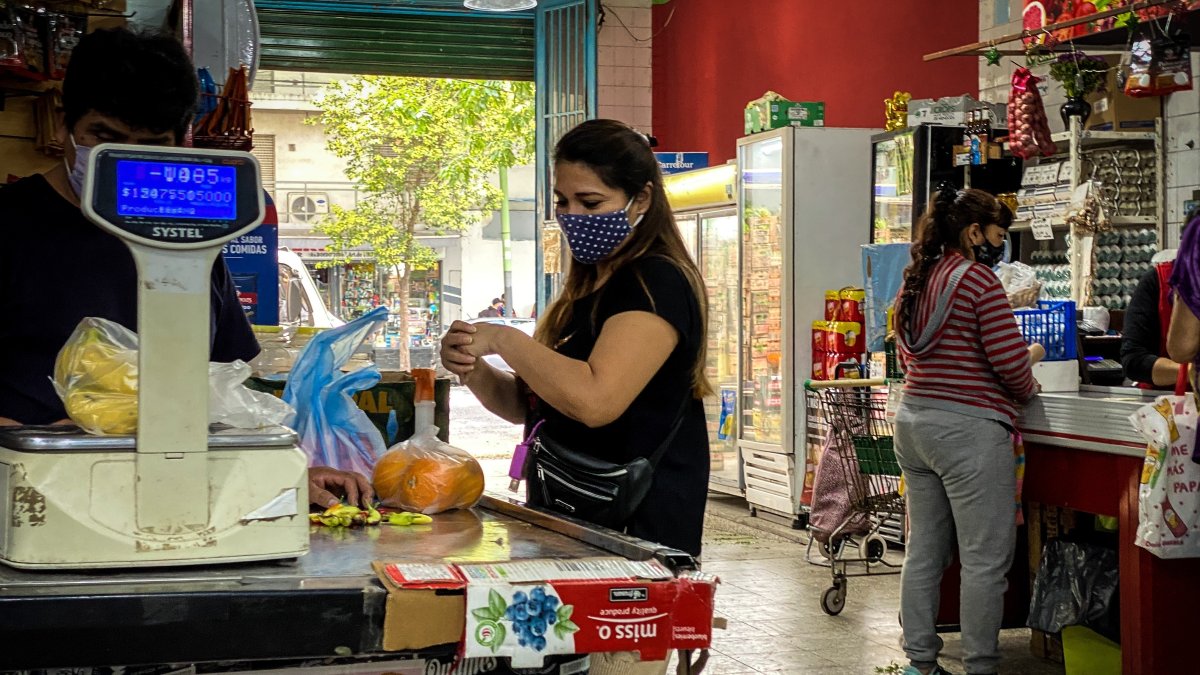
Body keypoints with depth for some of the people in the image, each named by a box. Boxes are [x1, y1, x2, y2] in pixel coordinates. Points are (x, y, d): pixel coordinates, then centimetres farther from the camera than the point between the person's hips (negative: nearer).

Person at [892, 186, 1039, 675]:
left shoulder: (914, 282, 12)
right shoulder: (979, 279, -12)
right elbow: (1009, 359, -13)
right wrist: (1028, 390, 6)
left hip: (913, 420, 9)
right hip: (968, 428, -9)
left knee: (923, 550, 13)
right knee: (986, 558, -2)